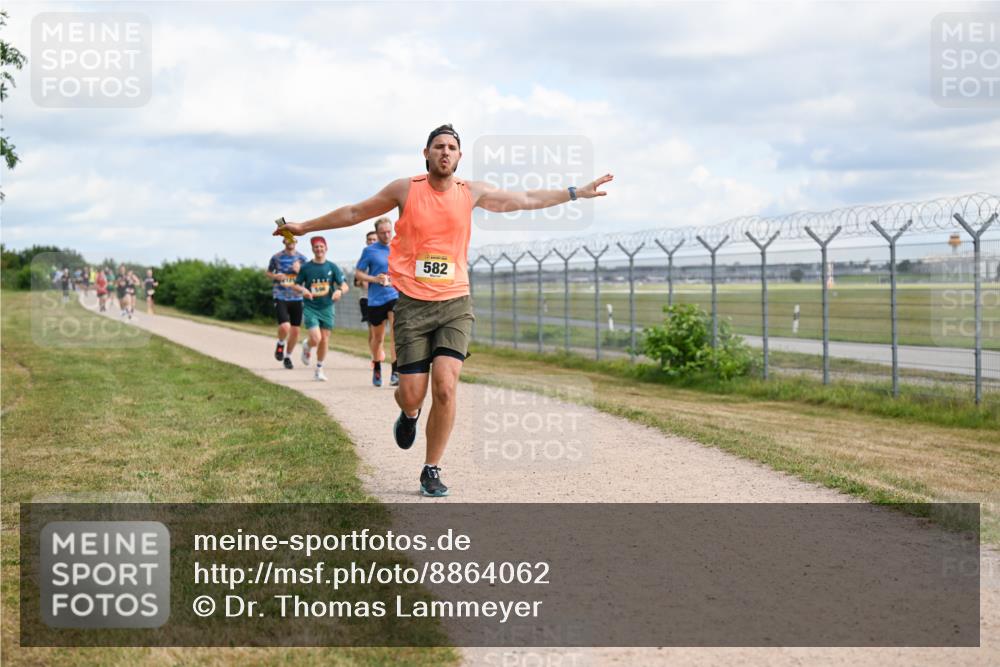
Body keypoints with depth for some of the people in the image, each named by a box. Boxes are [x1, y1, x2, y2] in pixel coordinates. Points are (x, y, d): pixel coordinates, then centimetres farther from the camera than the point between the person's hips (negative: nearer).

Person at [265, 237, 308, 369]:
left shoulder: (302, 258, 5)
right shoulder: (276, 257, 2)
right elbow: (268, 272, 15)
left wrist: (299, 271, -13)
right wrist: (275, 276, -7)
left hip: (296, 298, 3)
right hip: (280, 297, -3)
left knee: (295, 331, 6)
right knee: (285, 327, -21)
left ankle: (288, 357, 27)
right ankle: (281, 344, 13)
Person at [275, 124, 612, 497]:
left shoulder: (472, 192, 5)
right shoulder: (406, 189, 1)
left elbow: (526, 200, 13)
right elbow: (354, 212, 12)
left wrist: (578, 193, 13)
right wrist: (306, 227, 18)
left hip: (455, 304, 1)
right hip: (412, 305, -1)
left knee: (445, 388, -13)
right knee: (412, 395, -4)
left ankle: (432, 471, 2)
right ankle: (409, 415, 37)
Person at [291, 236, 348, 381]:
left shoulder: (332, 267, 2)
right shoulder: (306, 267, 0)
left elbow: (344, 285, -1)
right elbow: (296, 285, 7)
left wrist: (340, 291, -24)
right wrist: (303, 290, -16)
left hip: (327, 308, 2)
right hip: (310, 308, -2)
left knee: (325, 340, 4)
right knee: (316, 339, -16)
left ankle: (319, 370, 21)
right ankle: (307, 347, 21)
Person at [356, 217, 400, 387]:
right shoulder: (369, 251, 0)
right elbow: (358, 273, 2)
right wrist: (374, 279, -13)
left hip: (395, 296, 0)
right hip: (375, 299, 0)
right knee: (377, 337, 11)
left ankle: (395, 372, -19)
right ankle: (376, 369, 35)